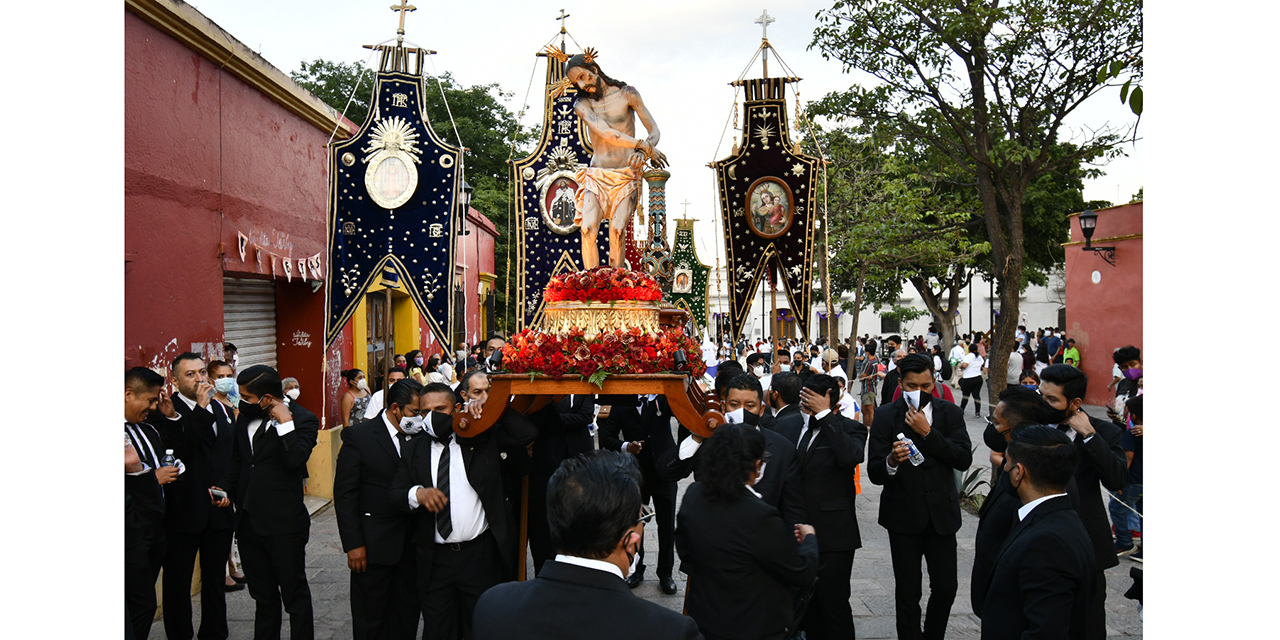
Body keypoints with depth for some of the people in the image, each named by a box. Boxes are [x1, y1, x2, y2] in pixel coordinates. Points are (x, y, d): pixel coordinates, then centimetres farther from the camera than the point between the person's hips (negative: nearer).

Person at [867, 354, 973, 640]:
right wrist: (891, 462, -33)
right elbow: (874, 473, -11)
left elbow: (964, 460, -12)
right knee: (907, 594, 5)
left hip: (942, 514, 2)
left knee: (946, 589, 7)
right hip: (903, 517, -2)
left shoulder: (951, 414, 1)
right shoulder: (886, 416, -5)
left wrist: (927, 432, -19)